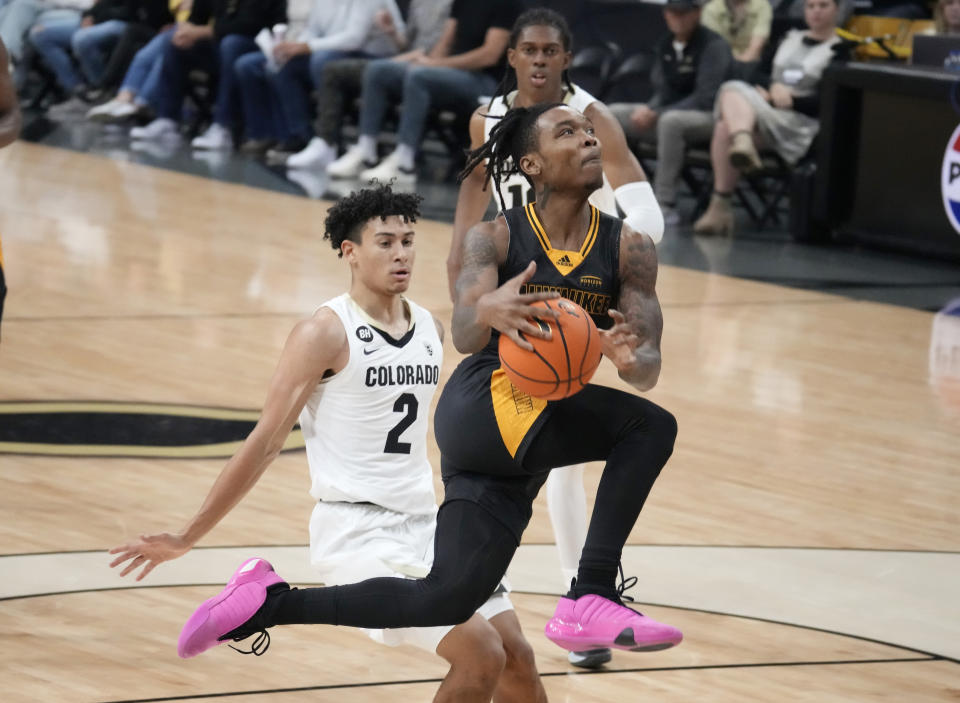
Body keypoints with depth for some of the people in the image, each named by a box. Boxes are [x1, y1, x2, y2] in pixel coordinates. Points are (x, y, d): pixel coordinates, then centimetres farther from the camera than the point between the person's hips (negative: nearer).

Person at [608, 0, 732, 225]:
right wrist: (648, 109, -12)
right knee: (613, 114, -6)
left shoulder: (714, 46, -12)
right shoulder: (666, 45, 9)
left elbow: (705, 98, -19)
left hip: (707, 117, -7)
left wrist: (657, 113, -23)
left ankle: (665, 204, -35)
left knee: (670, 120, -39)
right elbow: (663, 91, 13)